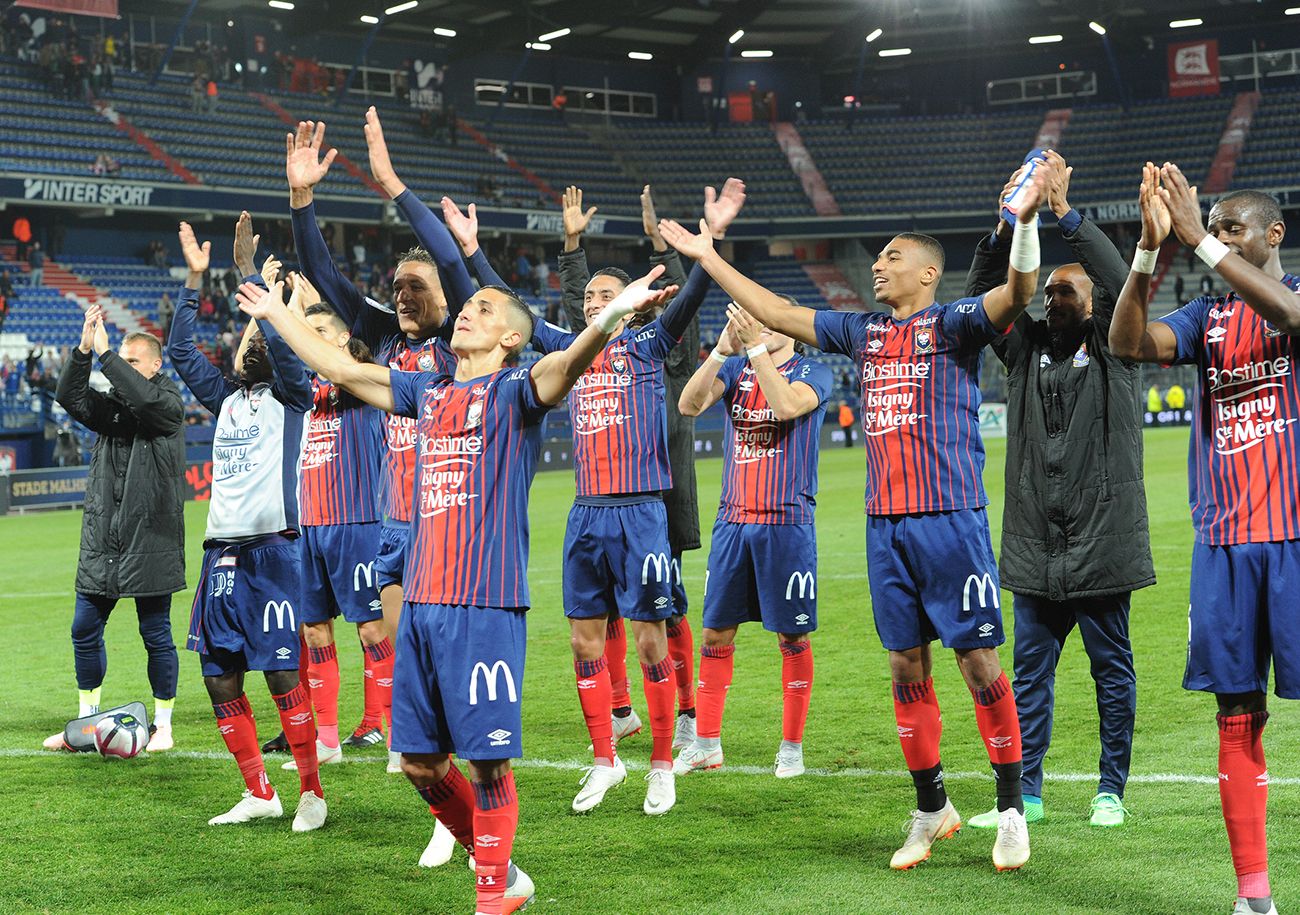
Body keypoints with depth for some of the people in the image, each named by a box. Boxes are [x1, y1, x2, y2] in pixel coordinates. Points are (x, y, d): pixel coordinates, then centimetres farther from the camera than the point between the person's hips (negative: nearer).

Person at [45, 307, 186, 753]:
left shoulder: (168, 402, -2)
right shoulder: (112, 404, 14)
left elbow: (146, 399, -24)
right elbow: (71, 398, -2)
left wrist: (104, 353, -21)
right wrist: (84, 351, -14)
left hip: (150, 539, -6)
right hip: (101, 537, 6)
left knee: (156, 633, 1)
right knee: (85, 631, 8)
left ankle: (163, 724, 11)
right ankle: (87, 721, 21)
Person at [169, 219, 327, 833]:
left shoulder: (290, 396, 5)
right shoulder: (224, 399, 20)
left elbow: (281, 340, -11)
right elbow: (180, 350, 17)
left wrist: (248, 271, -11)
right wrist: (195, 279, 11)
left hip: (272, 547, -6)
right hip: (222, 549, 6)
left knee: (281, 671, -8)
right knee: (220, 678, 4)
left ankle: (312, 791, 2)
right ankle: (258, 793, 13)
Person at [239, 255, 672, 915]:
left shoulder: (514, 392, -1)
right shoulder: (428, 392, 18)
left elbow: (567, 363, -22)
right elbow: (340, 370, 29)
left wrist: (614, 313, -41)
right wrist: (275, 314, 35)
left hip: (486, 606, -6)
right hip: (421, 601, 7)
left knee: (485, 760, -3)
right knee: (419, 761, 10)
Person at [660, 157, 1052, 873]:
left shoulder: (953, 325, -2)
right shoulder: (863, 331, 16)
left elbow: (1017, 293, -19)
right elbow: (777, 314, 22)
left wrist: (1025, 222, -36)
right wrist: (707, 258, 22)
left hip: (951, 520, -6)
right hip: (885, 524, 6)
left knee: (978, 660, -3)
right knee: (906, 665, 8)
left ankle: (1011, 810, 7)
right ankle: (931, 810, 19)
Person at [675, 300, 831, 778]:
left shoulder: (813, 372, -1)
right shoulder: (735, 369, 10)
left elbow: (786, 406, -23)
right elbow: (690, 404, -8)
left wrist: (756, 346, -26)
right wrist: (722, 349, -20)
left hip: (787, 523, -4)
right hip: (733, 520, 4)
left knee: (792, 636, 1)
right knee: (716, 632, 5)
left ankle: (792, 746, 13)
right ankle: (706, 744, 15)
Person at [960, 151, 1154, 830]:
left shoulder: (1113, 350, 3)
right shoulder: (1025, 349, 13)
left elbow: (1121, 285, -13)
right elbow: (981, 299, 2)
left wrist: (1065, 212, -17)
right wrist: (1006, 229, -12)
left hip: (1102, 544, -3)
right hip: (1034, 547, 3)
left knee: (1113, 672, 4)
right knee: (1030, 674, 6)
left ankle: (1111, 790, 15)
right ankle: (1026, 793, 13)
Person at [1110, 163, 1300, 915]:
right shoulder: (1208, 316, 13)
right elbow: (1128, 343, -3)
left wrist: (1199, 238, -24)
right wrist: (1151, 246, -15)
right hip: (1224, 541, 4)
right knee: (1237, 717, 4)